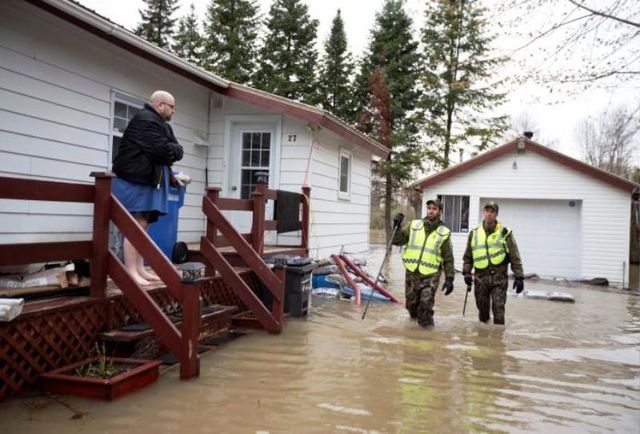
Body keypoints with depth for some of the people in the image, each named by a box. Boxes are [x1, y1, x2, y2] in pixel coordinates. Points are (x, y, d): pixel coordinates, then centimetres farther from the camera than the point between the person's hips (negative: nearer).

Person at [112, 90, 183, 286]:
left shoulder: (162, 125, 20)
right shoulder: (146, 121, -13)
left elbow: (177, 151, 11)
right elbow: (164, 151, -20)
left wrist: (169, 151, -8)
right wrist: (172, 151, 0)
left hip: (148, 181, 10)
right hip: (134, 181, -10)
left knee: (143, 227, 9)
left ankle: (140, 269, 12)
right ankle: (131, 272, -10)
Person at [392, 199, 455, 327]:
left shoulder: (444, 233, 0)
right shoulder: (414, 226, 5)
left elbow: (448, 259, 3)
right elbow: (397, 240, 2)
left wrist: (449, 278, -3)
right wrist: (397, 227, -13)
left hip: (430, 276, -2)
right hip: (411, 273, 3)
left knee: (425, 304, -16)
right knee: (411, 304, 12)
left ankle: (426, 326, 7)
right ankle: (414, 317, 42)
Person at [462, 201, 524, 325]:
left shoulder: (505, 233, 0)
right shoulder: (474, 233, 8)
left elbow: (515, 257, 0)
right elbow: (468, 256, 15)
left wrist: (519, 277, -5)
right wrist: (466, 272, 2)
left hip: (499, 278, -3)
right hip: (481, 277, 3)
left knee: (498, 309, -7)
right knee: (482, 309, 12)